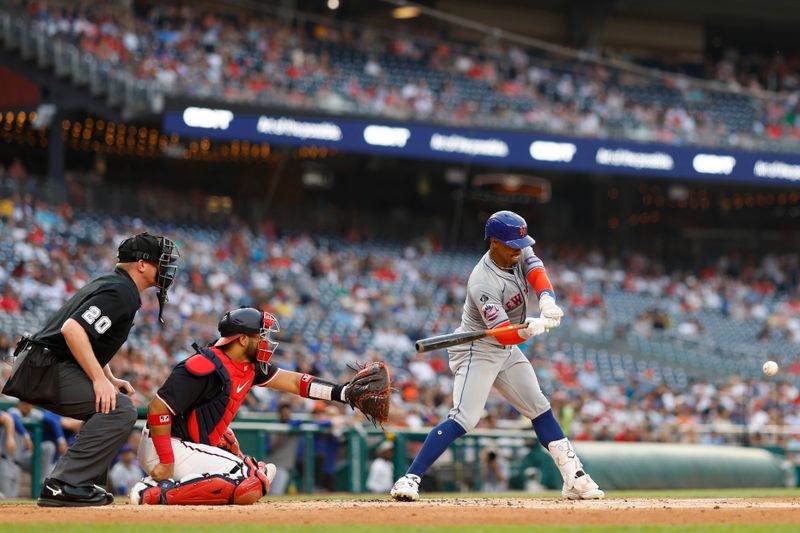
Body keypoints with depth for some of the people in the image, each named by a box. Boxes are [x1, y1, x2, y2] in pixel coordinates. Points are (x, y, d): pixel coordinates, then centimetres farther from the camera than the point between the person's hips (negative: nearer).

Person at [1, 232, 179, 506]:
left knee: (114, 403, 22)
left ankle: (87, 483, 16)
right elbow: (72, 329, -27)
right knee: (120, 410, -19)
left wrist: (110, 379, 16)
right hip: (45, 369, -11)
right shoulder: (121, 293, -14)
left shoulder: (109, 283, 20)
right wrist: (99, 379, -26)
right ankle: (64, 485, -22)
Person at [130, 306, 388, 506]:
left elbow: (293, 382, 10)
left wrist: (344, 393, 0)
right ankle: (157, 493, -21)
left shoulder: (250, 366, 7)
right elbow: (158, 408, -23)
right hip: (170, 447, -10)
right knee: (251, 488, -17)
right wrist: (166, 462, -24)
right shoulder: (207, 368, -21)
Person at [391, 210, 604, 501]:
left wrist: (547, 301, -42)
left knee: (540, 408, 12)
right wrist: (531, 329, -50)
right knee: (464, 418, -22)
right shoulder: (483, 283, -28)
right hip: (477, 350, -9)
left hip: (507, 352, 9)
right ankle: (409, 480, -24)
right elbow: (503, 334, -31)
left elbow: (538, 275, -21)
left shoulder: (521, 254, -4)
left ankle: (574, 477, 20)